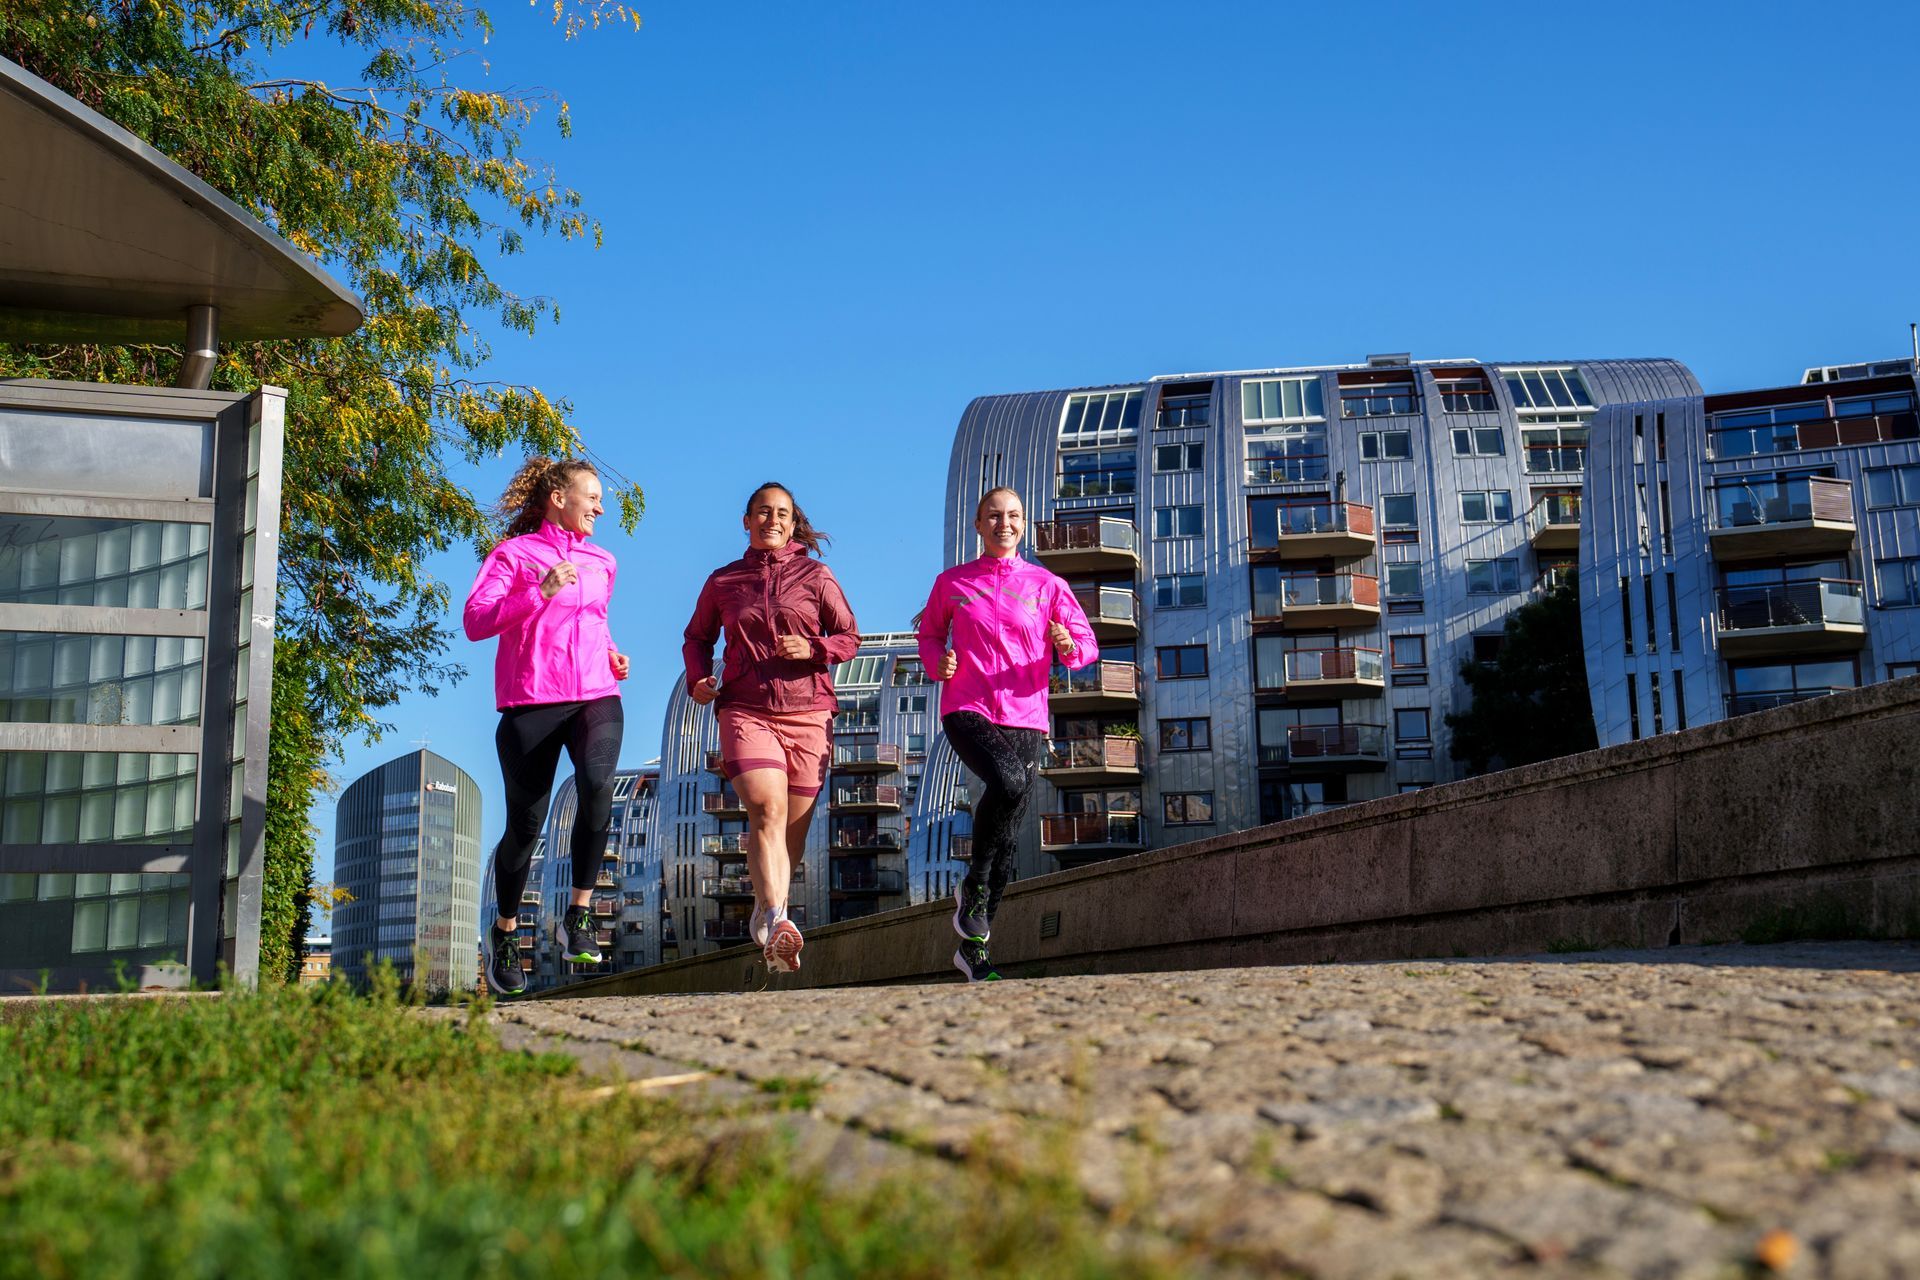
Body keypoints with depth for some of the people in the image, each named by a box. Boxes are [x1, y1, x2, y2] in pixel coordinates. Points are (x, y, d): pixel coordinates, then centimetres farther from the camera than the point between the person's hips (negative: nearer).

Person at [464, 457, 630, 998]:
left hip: (596, 696, 3)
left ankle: (578, 916, -18)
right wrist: (539, 593, -17)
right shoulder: (514, 554, 4)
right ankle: (505, 930, 25)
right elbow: (475, 622, -7)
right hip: (532, 700, -3)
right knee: (525, 825, 1)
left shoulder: (600, 562, 19)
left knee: (597, 784, -28)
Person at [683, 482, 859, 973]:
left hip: (807, 712, 1)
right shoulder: (723, 581, 12)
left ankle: (766, 913, 26)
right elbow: (697, 637, 25)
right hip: (745, 710, -1)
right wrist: (698, 678, 6)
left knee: (794, 827, 4)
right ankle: (776, 922, -34)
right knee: (767, 810, -23)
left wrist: (814, 649, -10)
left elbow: (850, 636, 10)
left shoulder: (815, 576, 9)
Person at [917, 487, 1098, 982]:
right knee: (1008, 781, -33)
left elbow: (1087, 645, 9)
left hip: (1025, 719, 2)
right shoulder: (951, 582, 10)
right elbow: (929, 634, 23)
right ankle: (973, 885, -10)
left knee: (1008, 838, 1)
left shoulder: (1047, 585, 9)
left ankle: (973, 947, 15)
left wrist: (1069, 645, -15)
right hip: (967, 711, -2)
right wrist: (937, 661, 0)